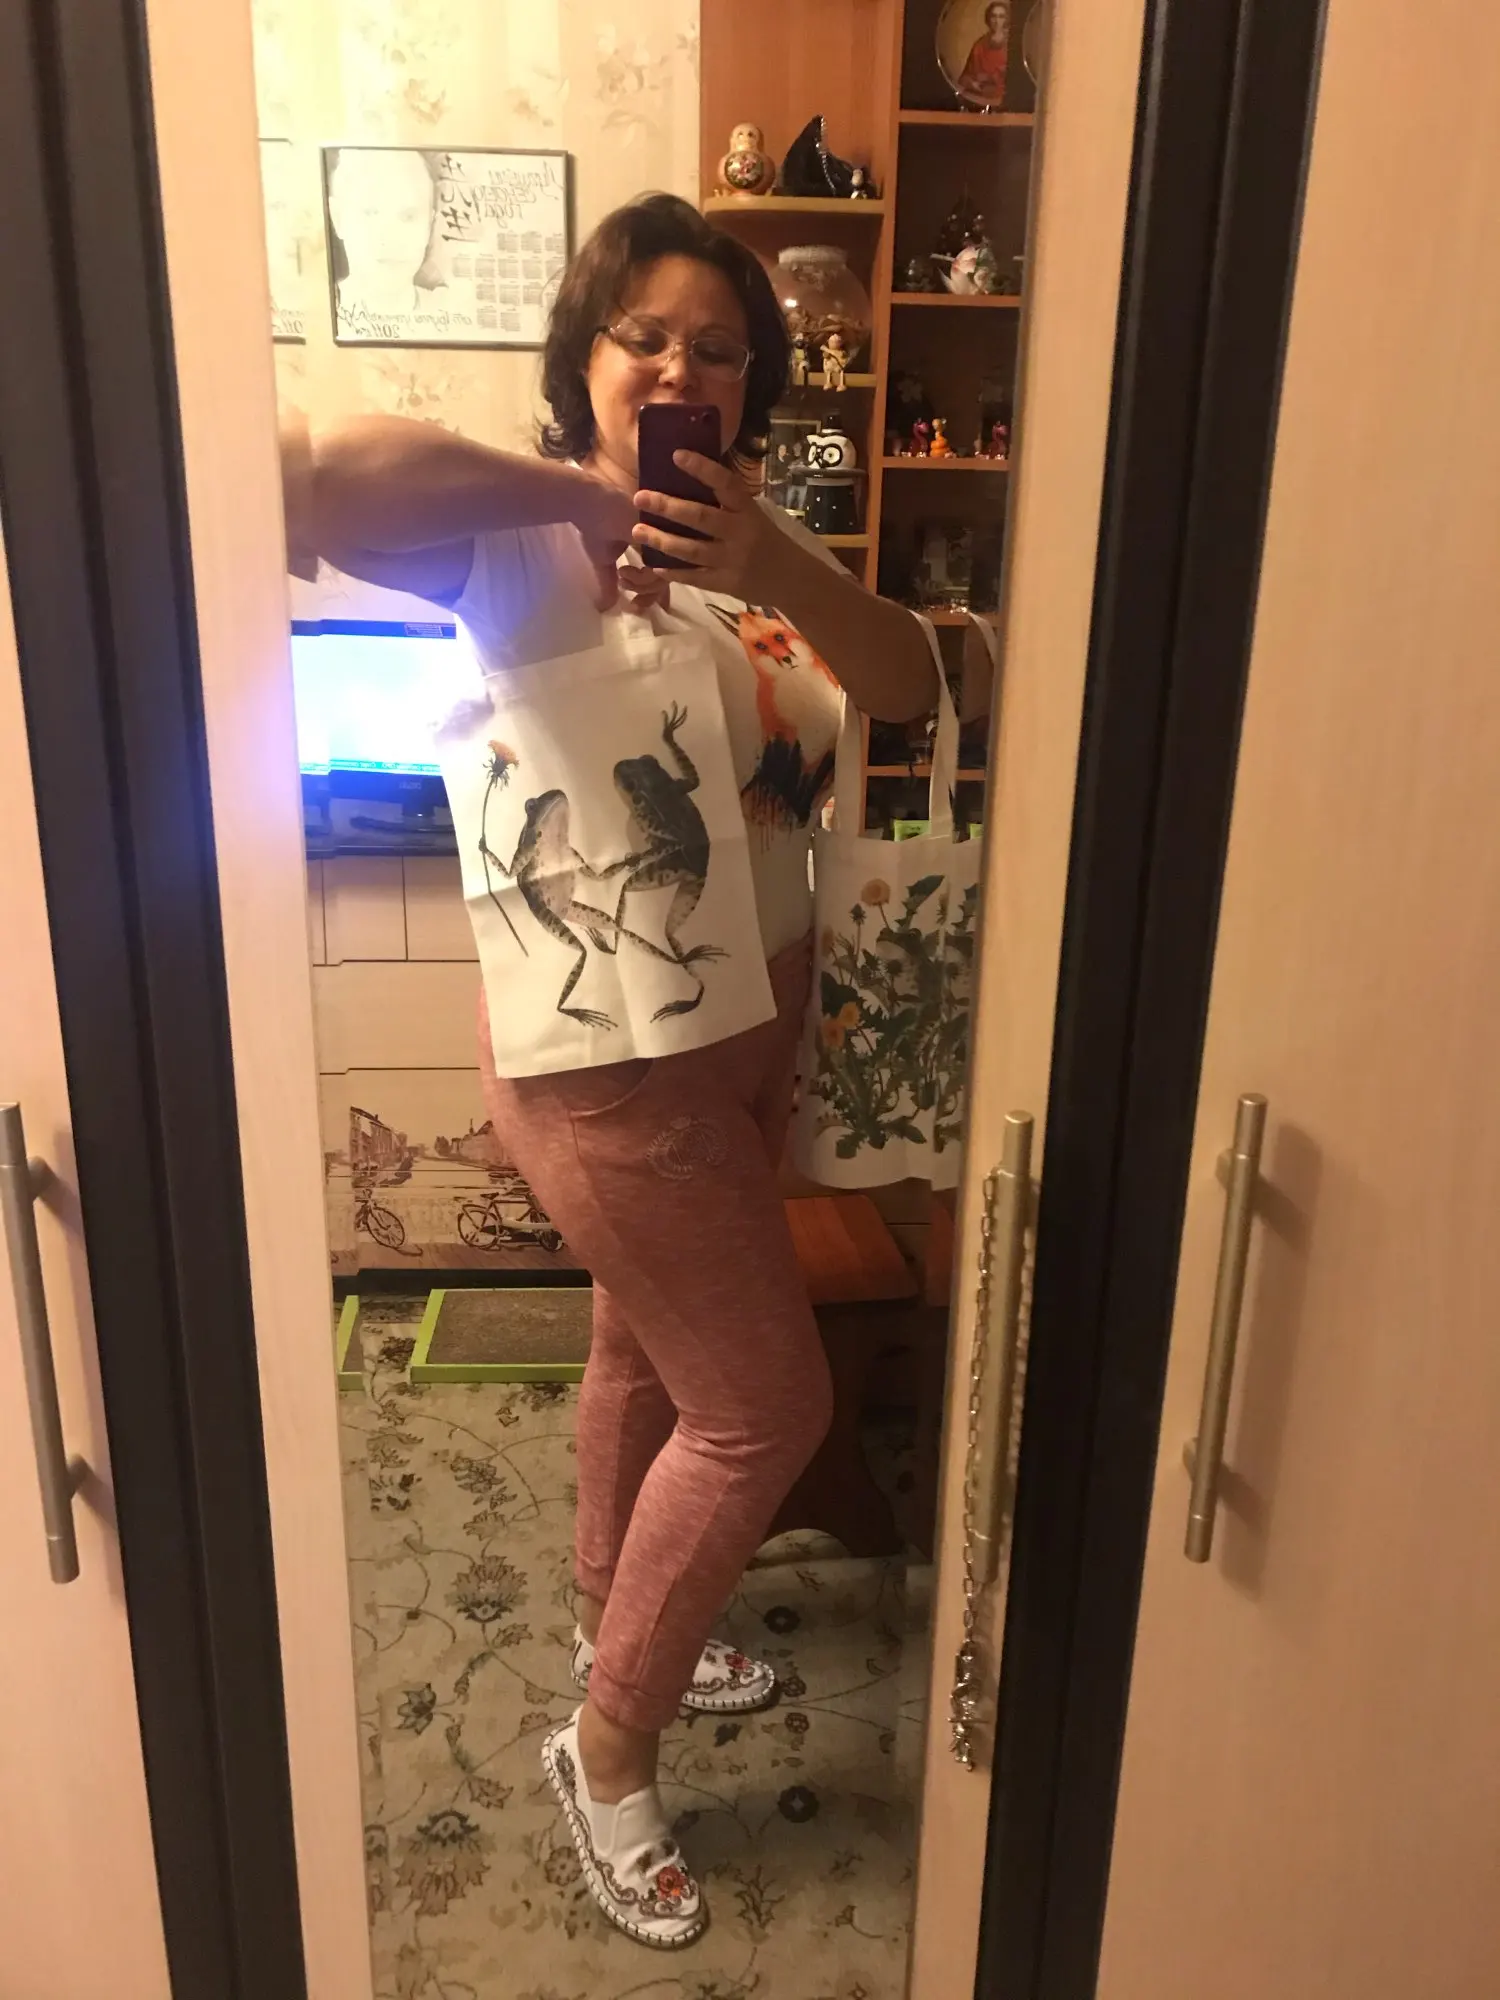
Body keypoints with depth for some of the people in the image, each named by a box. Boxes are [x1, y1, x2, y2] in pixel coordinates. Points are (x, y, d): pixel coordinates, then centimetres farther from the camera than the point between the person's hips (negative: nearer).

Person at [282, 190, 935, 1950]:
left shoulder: (743, 541, 7)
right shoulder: (540, 540, -16)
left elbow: (909, 687, -9)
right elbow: (313, 481, -35)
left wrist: (777, 569, -27)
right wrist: (574, 489, -30)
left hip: (734, 1037, 8)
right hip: (611, 1057, -8)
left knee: (650, 1354, 24)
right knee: (766, 1408, 0)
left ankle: (616, 1623, 50)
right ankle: (610, 1748, 24)